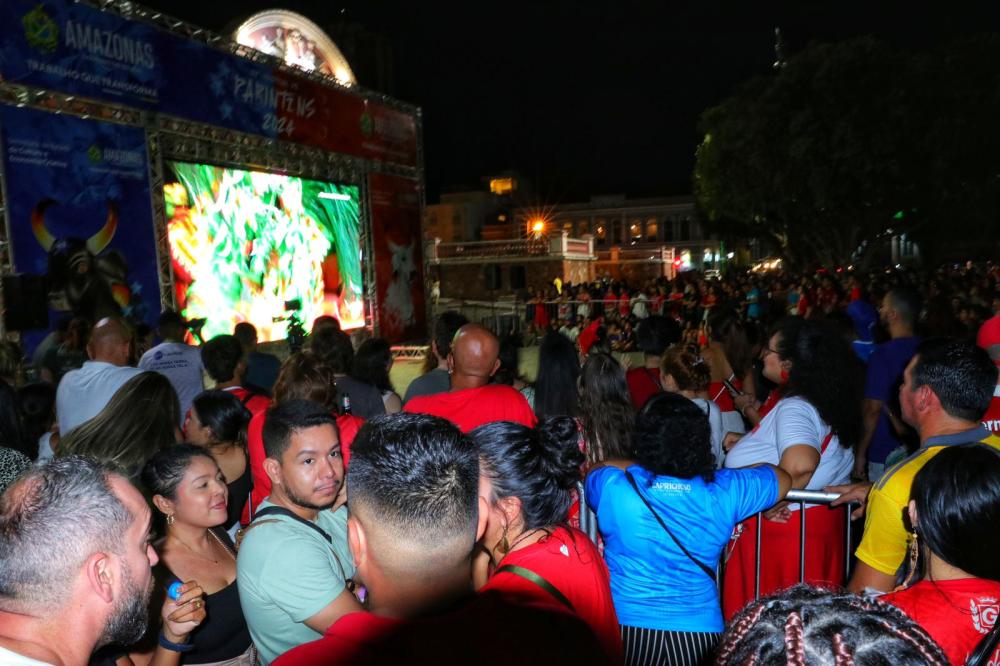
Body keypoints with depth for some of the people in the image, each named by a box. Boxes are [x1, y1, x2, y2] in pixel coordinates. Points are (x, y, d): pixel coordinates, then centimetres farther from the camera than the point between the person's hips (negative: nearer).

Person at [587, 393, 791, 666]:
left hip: (625, 626, -1)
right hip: (699, 630, 2)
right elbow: (783, 478, 9)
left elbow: (593, 469, 10)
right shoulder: (725, 490, -11)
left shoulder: (613, 487, -15)